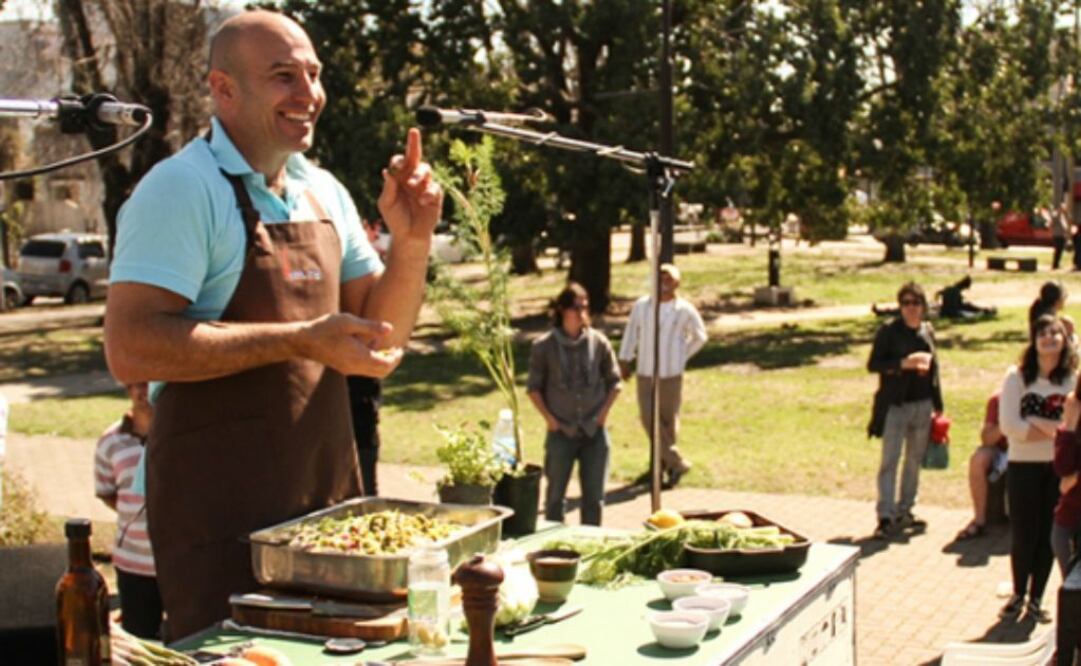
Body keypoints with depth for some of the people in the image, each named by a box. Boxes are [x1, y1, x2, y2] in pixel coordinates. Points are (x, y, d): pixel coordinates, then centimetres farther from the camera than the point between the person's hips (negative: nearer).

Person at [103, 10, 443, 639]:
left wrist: (411, 243, -5)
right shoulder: (183, 188, -13)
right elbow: (132, 348, -23)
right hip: (223, 514, -7)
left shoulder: (324, 191, 10)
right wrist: (301, 340, -25)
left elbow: (383, 336, 12)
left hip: (331, 495, 7)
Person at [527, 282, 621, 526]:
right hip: (561, 432, -2)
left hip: (594, 431, 2)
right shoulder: (544, 346, -5)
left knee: (594, 496, 7)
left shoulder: (599, 342, 0)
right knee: (555, 494, 6)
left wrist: (603, 413, 0)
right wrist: (550, 419, -6)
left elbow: (614, 381, 10)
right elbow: (534, 387, 2)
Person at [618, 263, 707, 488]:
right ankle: (677, 463, 8)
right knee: (649, 419, -3)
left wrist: (683, 356, 9)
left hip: (671, 374, -1)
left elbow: (700, 336, 10)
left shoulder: (685, 310, -6)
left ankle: (663, 463, 21)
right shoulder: (641, 305, -1)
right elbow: (631, 333, 8)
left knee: (668, 420, 7)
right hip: (645, 373, 2)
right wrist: (624, 360, 7)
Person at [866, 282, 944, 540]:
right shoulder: (888, 331, -6)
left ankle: (904, 511, 22)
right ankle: (885, 517, -7)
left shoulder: (928, 331, 9)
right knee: (890, 461, -7)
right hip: (896, 405, -6)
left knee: (915, 460, 12)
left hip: (922, 405, 6)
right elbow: (873, 364, -9)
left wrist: (937, 404, 14)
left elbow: (933, 367, 16)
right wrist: (904, 363, -20)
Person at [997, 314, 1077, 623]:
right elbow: (1009, 426, -12)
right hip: (1023, 466, -1)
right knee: (1022, 535, 4)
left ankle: (1036, 599, 22)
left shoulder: (1073, 379, -2)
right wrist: (1056, 429, -11)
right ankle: (1018, 595, 24)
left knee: (1048, 536, 7)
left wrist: (1036, 423, -14)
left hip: (1060, 467, 1)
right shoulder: (1017, 376, -4)